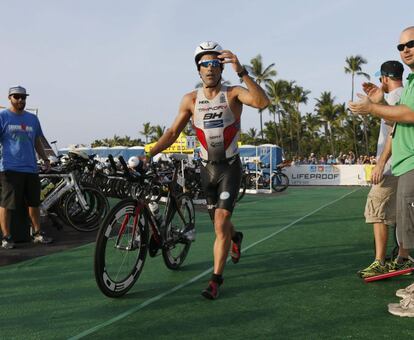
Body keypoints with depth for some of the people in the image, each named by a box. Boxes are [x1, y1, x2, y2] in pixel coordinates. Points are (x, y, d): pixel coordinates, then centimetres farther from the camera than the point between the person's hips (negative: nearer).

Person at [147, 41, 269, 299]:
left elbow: (263, 102, -30)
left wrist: (241, 71, -41)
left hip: (230, 167, -3)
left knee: (221, 223, -13)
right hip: (207, 168, 4)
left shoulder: (233, 94, -11)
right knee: (220, 222, 17)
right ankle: (235, 238, 53)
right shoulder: (191, 100, -2)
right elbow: (173, 133, 2)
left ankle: (216, 278, 2)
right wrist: (148, 155, -7)